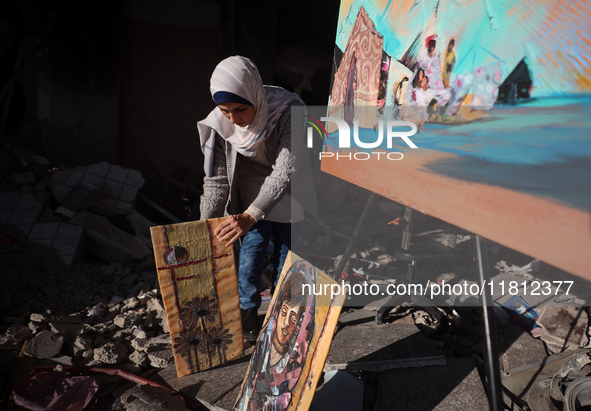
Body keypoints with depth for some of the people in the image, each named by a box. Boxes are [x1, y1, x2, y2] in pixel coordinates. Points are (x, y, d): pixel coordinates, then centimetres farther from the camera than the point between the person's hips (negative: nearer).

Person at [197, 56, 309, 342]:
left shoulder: (288, 111, -33)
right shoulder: (219, 123, -23)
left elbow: (286, 171, -39)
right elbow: (216, 179, -17)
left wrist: (250, 216, -50)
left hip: (287, 193, -1)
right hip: (251, 192, 1)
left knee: (286, 251, 9)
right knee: (251, 248, -2)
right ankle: (247, 312, 22)